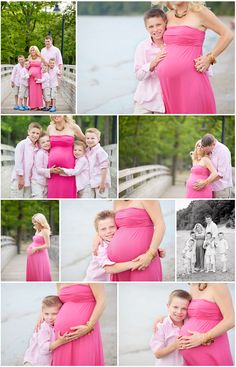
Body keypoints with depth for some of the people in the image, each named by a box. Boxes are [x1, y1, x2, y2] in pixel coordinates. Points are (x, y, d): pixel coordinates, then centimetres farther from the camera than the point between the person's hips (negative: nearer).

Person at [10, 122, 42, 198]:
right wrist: (21, 178, -14)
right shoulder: (22, 144, -9)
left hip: (29, 180, 6)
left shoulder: (37, 147, 7)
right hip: (18, 179, -6)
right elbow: (18, 162, -13)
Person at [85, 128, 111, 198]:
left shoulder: (100, 151, -17)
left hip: (100, 182, -8)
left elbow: (104, 167, -18)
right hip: (92, 183, 8)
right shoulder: (88, 151, 8)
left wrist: (102, 182, -19)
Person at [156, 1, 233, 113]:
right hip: (167, 83, 6)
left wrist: (210, 58, -5)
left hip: (190, 81, -6)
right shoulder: (168, 16, 14)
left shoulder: (199, 12, -1)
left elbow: (227, 34, 0)